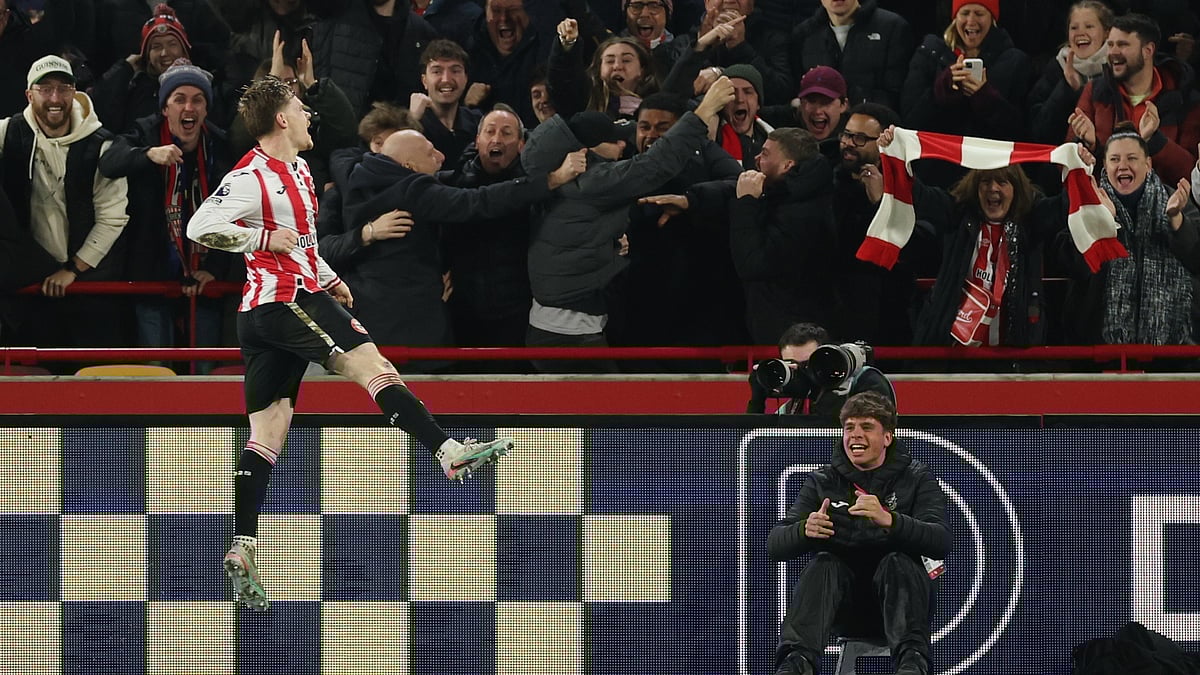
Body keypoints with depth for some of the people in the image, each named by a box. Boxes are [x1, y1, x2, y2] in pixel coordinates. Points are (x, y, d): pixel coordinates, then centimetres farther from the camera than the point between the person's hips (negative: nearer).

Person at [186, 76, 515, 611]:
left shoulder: (297, 170, 19)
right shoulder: (252, 176, -11)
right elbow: (201, 227, -19)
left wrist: (328, 279, 25)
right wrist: (263, 238, -17)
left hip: (262, 316, 10)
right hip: (287, 300, -10)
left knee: (267, 430, 4)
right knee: (373, 365, -13)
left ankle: (242, 549, -1)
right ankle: (450, 453, -20)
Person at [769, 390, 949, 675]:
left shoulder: (916, 478, 2)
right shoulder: (823, 482, 8)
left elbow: (941, 542, -15)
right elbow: (775, 545, -2)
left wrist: (889, 520, -35)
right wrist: (804, 531, -27)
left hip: (896, 588, -1)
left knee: (897, 562, -32)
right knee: (823, 564, -29)